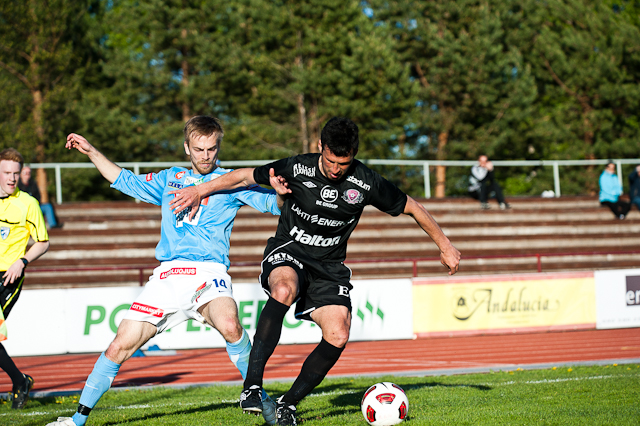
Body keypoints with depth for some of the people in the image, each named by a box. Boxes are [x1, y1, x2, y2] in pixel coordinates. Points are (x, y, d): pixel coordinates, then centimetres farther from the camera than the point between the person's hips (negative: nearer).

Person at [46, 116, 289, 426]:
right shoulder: (170, 179, 22)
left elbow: (272, 203, -2)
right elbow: (126, 181, 35)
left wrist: (280, 192, -25)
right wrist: (91, 151, 31)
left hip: (209, 272, -4)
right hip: (167, 274, 4)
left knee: (229, 324, -35)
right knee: (120, 347, -2)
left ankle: (260, 399, -18)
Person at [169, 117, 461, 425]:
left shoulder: (366, 183, -11)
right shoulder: (297, 168, -13)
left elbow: (412, 207, 3)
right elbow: (246, 177, 2)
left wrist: (444, 245, 8)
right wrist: (200, 191, 3)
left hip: (328, 267, 2)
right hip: (287, 252, -2)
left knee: (338, 337, -20)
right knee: (284, 289, -39)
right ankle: (252, 385, -39)